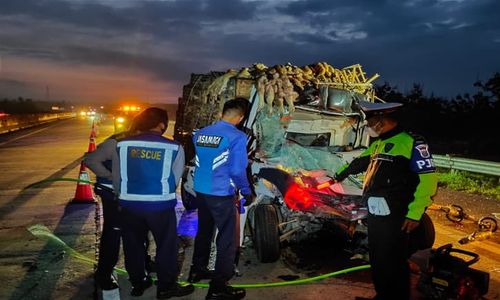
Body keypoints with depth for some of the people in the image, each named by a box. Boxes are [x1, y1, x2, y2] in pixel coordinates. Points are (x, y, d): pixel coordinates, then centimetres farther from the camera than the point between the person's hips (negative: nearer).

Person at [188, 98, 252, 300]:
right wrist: (247, 192, -3)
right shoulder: (236, 137, -16)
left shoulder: (200, 133, 5)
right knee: (227, 239, 3)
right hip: (221, 194, -7)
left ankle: (197, 270, 37)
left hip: (200, 191, 7)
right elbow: (237, 170, -16)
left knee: (204, 231, 23)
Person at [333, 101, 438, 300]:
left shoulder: (411, 142, -13)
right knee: (377, 260, 17)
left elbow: (428, 179, -17)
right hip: (374, 214, 9)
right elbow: (360, 162, 32)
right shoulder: (377, 144, 15)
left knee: (393, 263, -1)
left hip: (395, 217, -9)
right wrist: (341, 174, 45)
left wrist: (415, 213, -20)